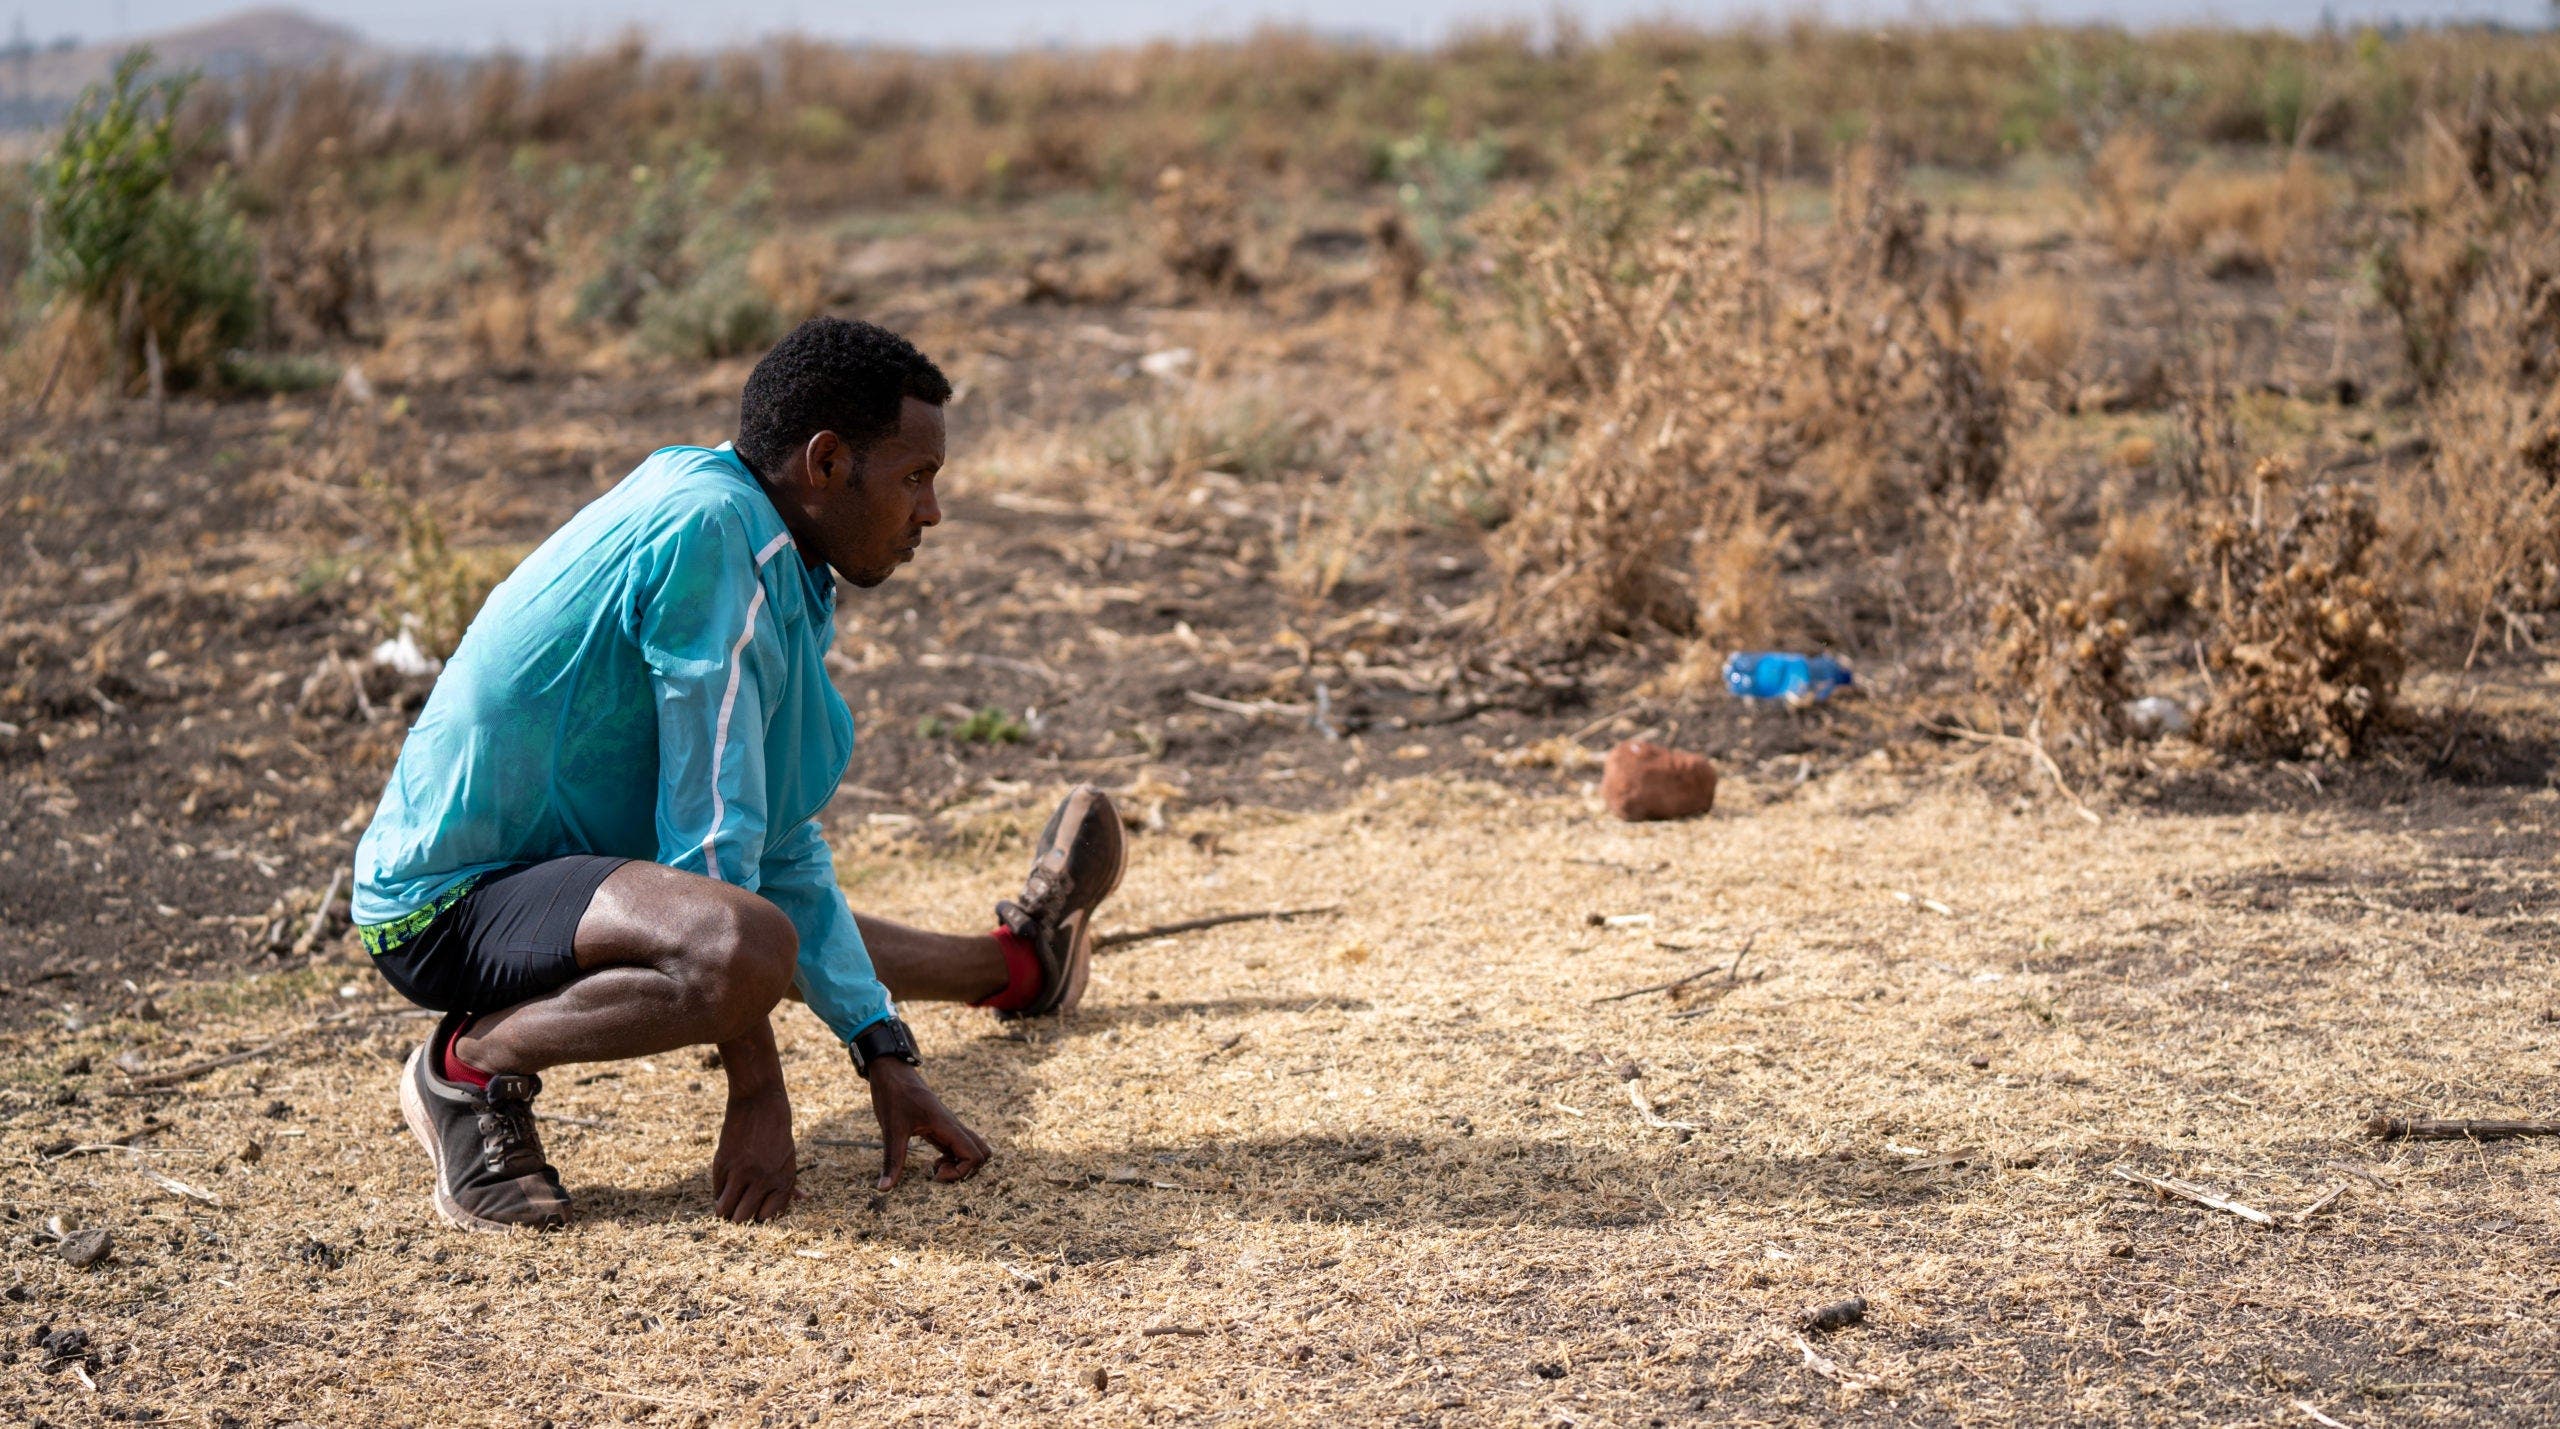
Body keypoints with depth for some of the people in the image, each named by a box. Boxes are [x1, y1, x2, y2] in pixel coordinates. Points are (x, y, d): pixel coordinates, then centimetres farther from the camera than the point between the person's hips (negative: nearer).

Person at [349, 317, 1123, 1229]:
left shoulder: (787, 576, 8)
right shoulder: (712, 530, -22)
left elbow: (781, 851, 13)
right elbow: (711, 827, -22)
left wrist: (886, 1060, 7)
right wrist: (756, 1091, -19)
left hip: (565, 861, 10)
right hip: (449, 902, -10)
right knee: (745, 945, -35)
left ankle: (1015, 962, 57)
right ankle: (472, 1063, -15)